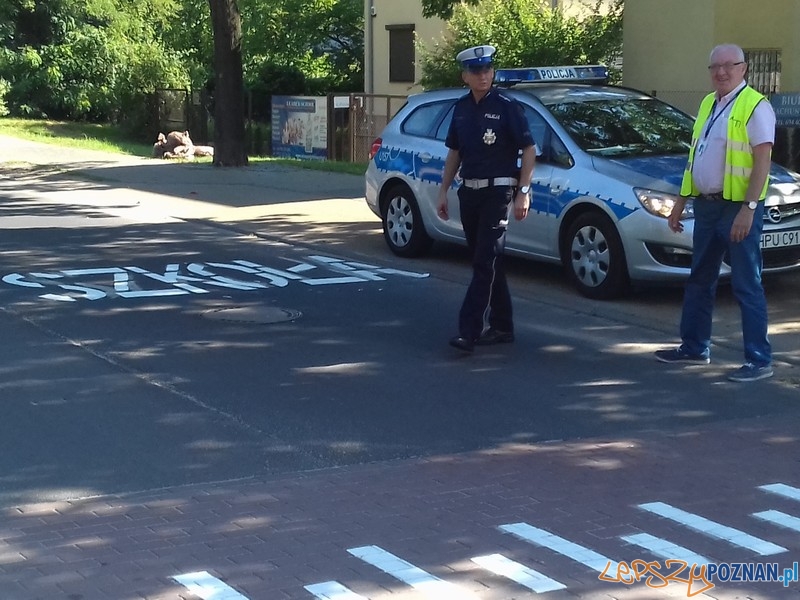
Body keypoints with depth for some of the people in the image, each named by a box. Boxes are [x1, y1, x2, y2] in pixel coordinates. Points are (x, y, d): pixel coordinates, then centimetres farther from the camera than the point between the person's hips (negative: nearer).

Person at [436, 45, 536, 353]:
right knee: (485, 262, 11)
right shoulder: (462, 108, 10)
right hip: (469, 192, 7)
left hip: (497, 192, -7)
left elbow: (528, 150, -8)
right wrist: (444, 191, 13)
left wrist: (523, 192, -14)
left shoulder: (507, 107, -8)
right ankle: (501, 327, 20)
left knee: (485, 263, -10)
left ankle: (469, 331, -15)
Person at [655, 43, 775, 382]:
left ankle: (759, 361, 2)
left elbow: (763, 160, -17)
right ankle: (694, 347, 28)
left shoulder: (755, 107, -10)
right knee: (700, 280, 16)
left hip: (738, 207, -8)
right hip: (706, 205, 8)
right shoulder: (708, 104, 15)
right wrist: (680, 203, 18)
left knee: (746, 285, -4)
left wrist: (749, 208, -24)